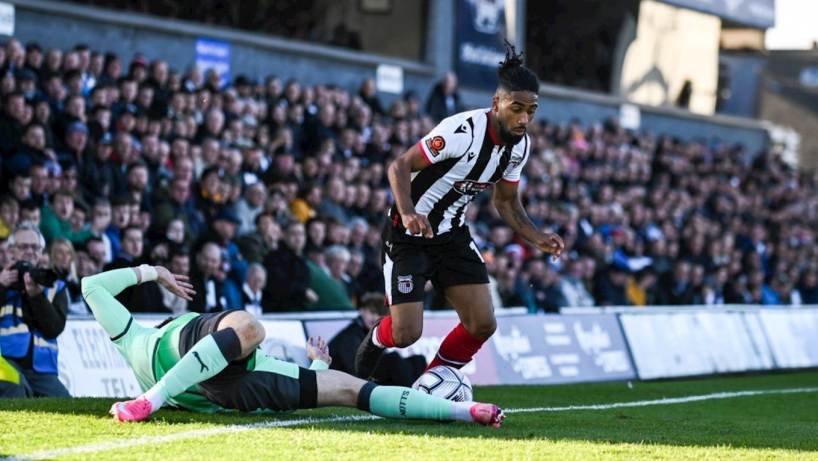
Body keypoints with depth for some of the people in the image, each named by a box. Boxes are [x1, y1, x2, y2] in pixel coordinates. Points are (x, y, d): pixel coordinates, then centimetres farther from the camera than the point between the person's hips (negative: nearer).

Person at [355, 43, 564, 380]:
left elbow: (506, 201, 11)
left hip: (453, 235, 7)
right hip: (410, 234, -7)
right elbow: (400, 166, -23)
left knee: (483, 325, -6)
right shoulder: (462, 131, -27)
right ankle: (376, 340, 27)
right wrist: (407, 212, -40)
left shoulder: (520, 145, -3)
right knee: (406, 334, -12)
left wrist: (536, 237, -5)